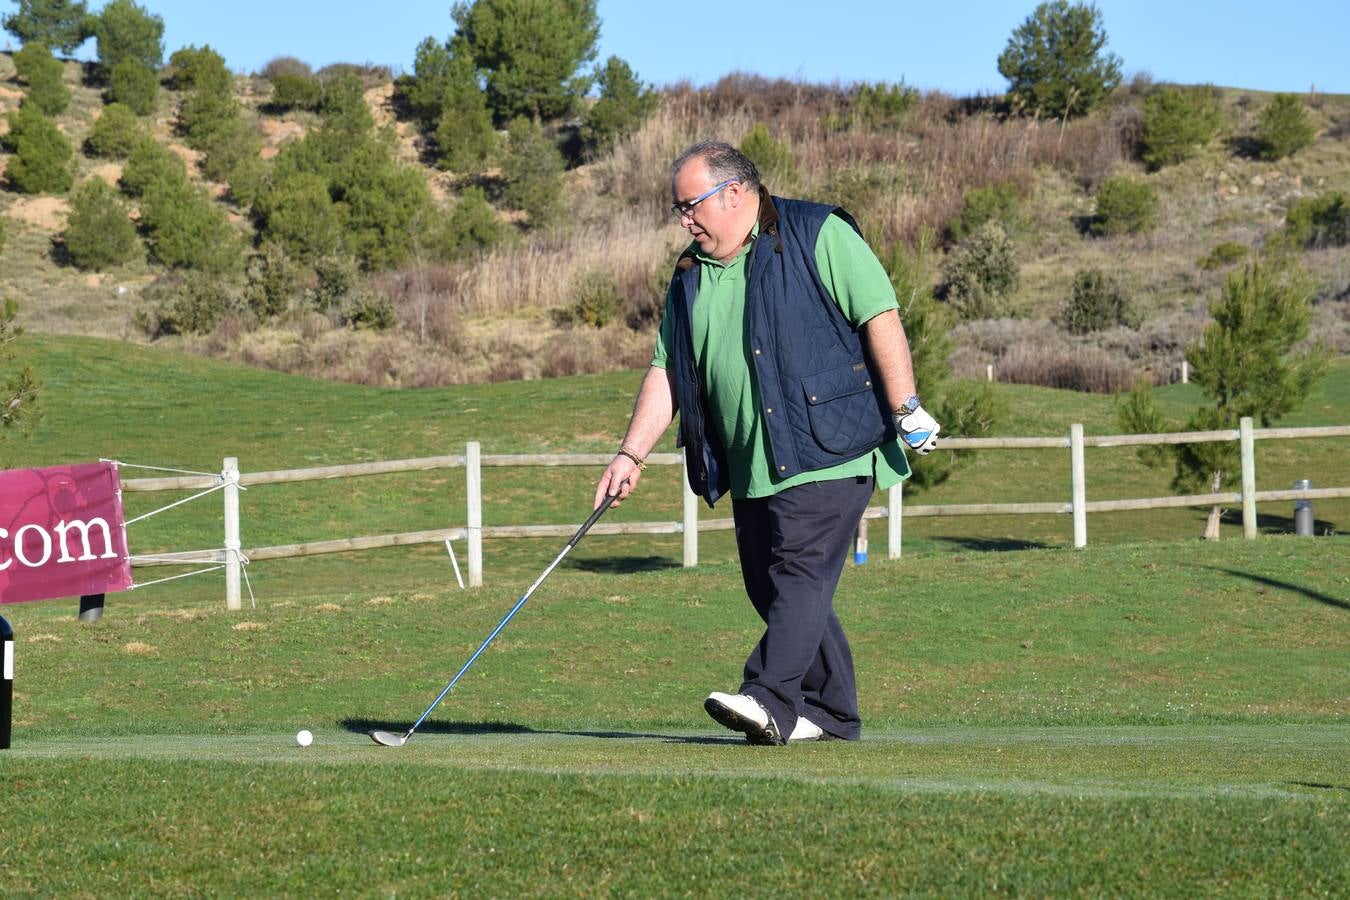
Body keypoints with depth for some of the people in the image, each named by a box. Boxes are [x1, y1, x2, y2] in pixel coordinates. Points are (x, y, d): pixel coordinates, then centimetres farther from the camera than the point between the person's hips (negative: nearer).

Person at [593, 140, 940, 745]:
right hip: (750, 465, 7)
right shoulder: (691, 277, 15)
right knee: (769, 586, 6)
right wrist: (632, 454, 6)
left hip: (827, 450, -7)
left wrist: (904, 408, -15)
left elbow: (881, 316, -9)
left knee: (800, 571, -15)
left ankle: (770, 700, -23)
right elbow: (666, 372, 15)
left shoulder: (818, 236, -4)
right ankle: (831, 712, 14)